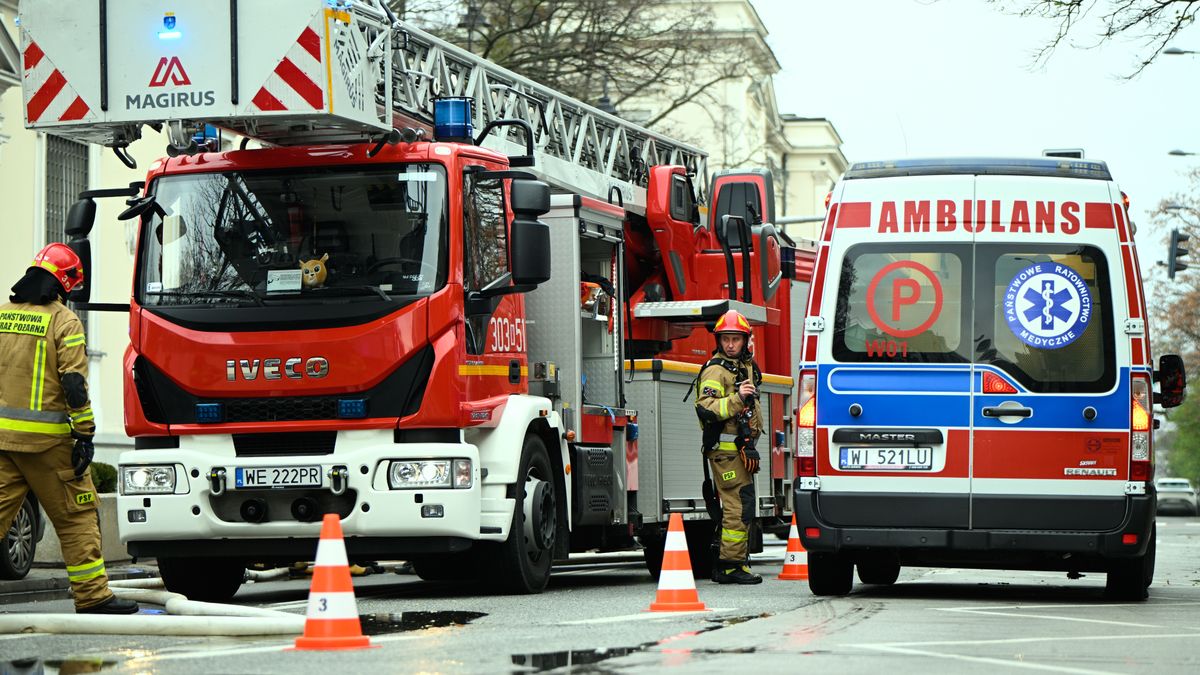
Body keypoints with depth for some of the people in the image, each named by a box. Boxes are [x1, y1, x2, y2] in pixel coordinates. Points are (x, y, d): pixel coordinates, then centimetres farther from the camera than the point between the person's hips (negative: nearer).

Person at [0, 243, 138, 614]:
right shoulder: (64, 322, -7)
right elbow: (74, 384, -13)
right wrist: (85, 435, -10)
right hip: (46, 439, -5)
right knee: (77, 517, 4)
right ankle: (92, 596, 6)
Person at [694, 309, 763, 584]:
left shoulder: (746, 366, 17)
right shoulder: (715, 370, -12)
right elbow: (705, 409, -23)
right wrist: (736, 399, -30)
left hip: (741, 447, 10)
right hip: (725, 447, -10)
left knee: (743, 505, 12)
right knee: (738, 505, -13)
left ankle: (734, 561, 18)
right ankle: (730, 565, -10)